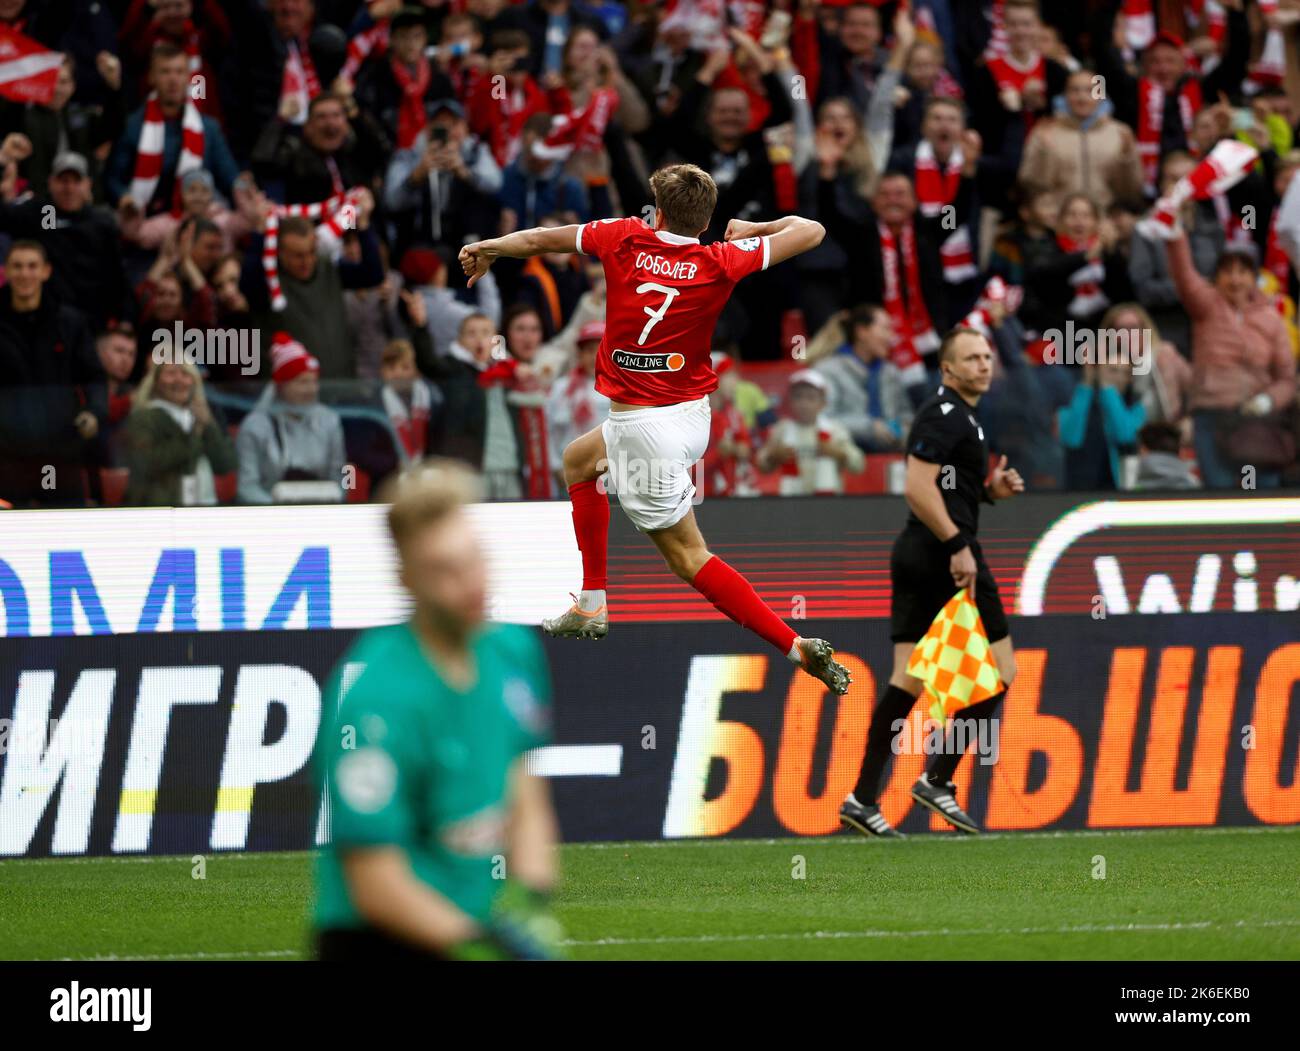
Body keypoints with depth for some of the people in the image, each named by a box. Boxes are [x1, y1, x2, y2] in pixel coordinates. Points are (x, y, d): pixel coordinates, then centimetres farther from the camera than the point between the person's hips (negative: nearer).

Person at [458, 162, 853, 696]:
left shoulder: (627, 239, -12)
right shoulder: (719, 263, -9)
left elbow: (539, 239, 5)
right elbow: (809, 230, -1)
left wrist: (486, 248, 24)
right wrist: (752, 228, 14)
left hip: (644, 426, -6)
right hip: (693, 415, 6)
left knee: (689, 556, 1)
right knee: (578, 460, 28)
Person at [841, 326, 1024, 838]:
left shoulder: (960, 416, 21)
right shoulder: (944, 415, -12)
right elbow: (917, 488, -22)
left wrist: (991, 488, 12)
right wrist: (958, 545, -23)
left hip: (916, 556, 10)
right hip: (945, 557, -10)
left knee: (907, 679, 6)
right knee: (999, 670, -4)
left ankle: (863, 799, 2)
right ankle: (938, 779, -5)